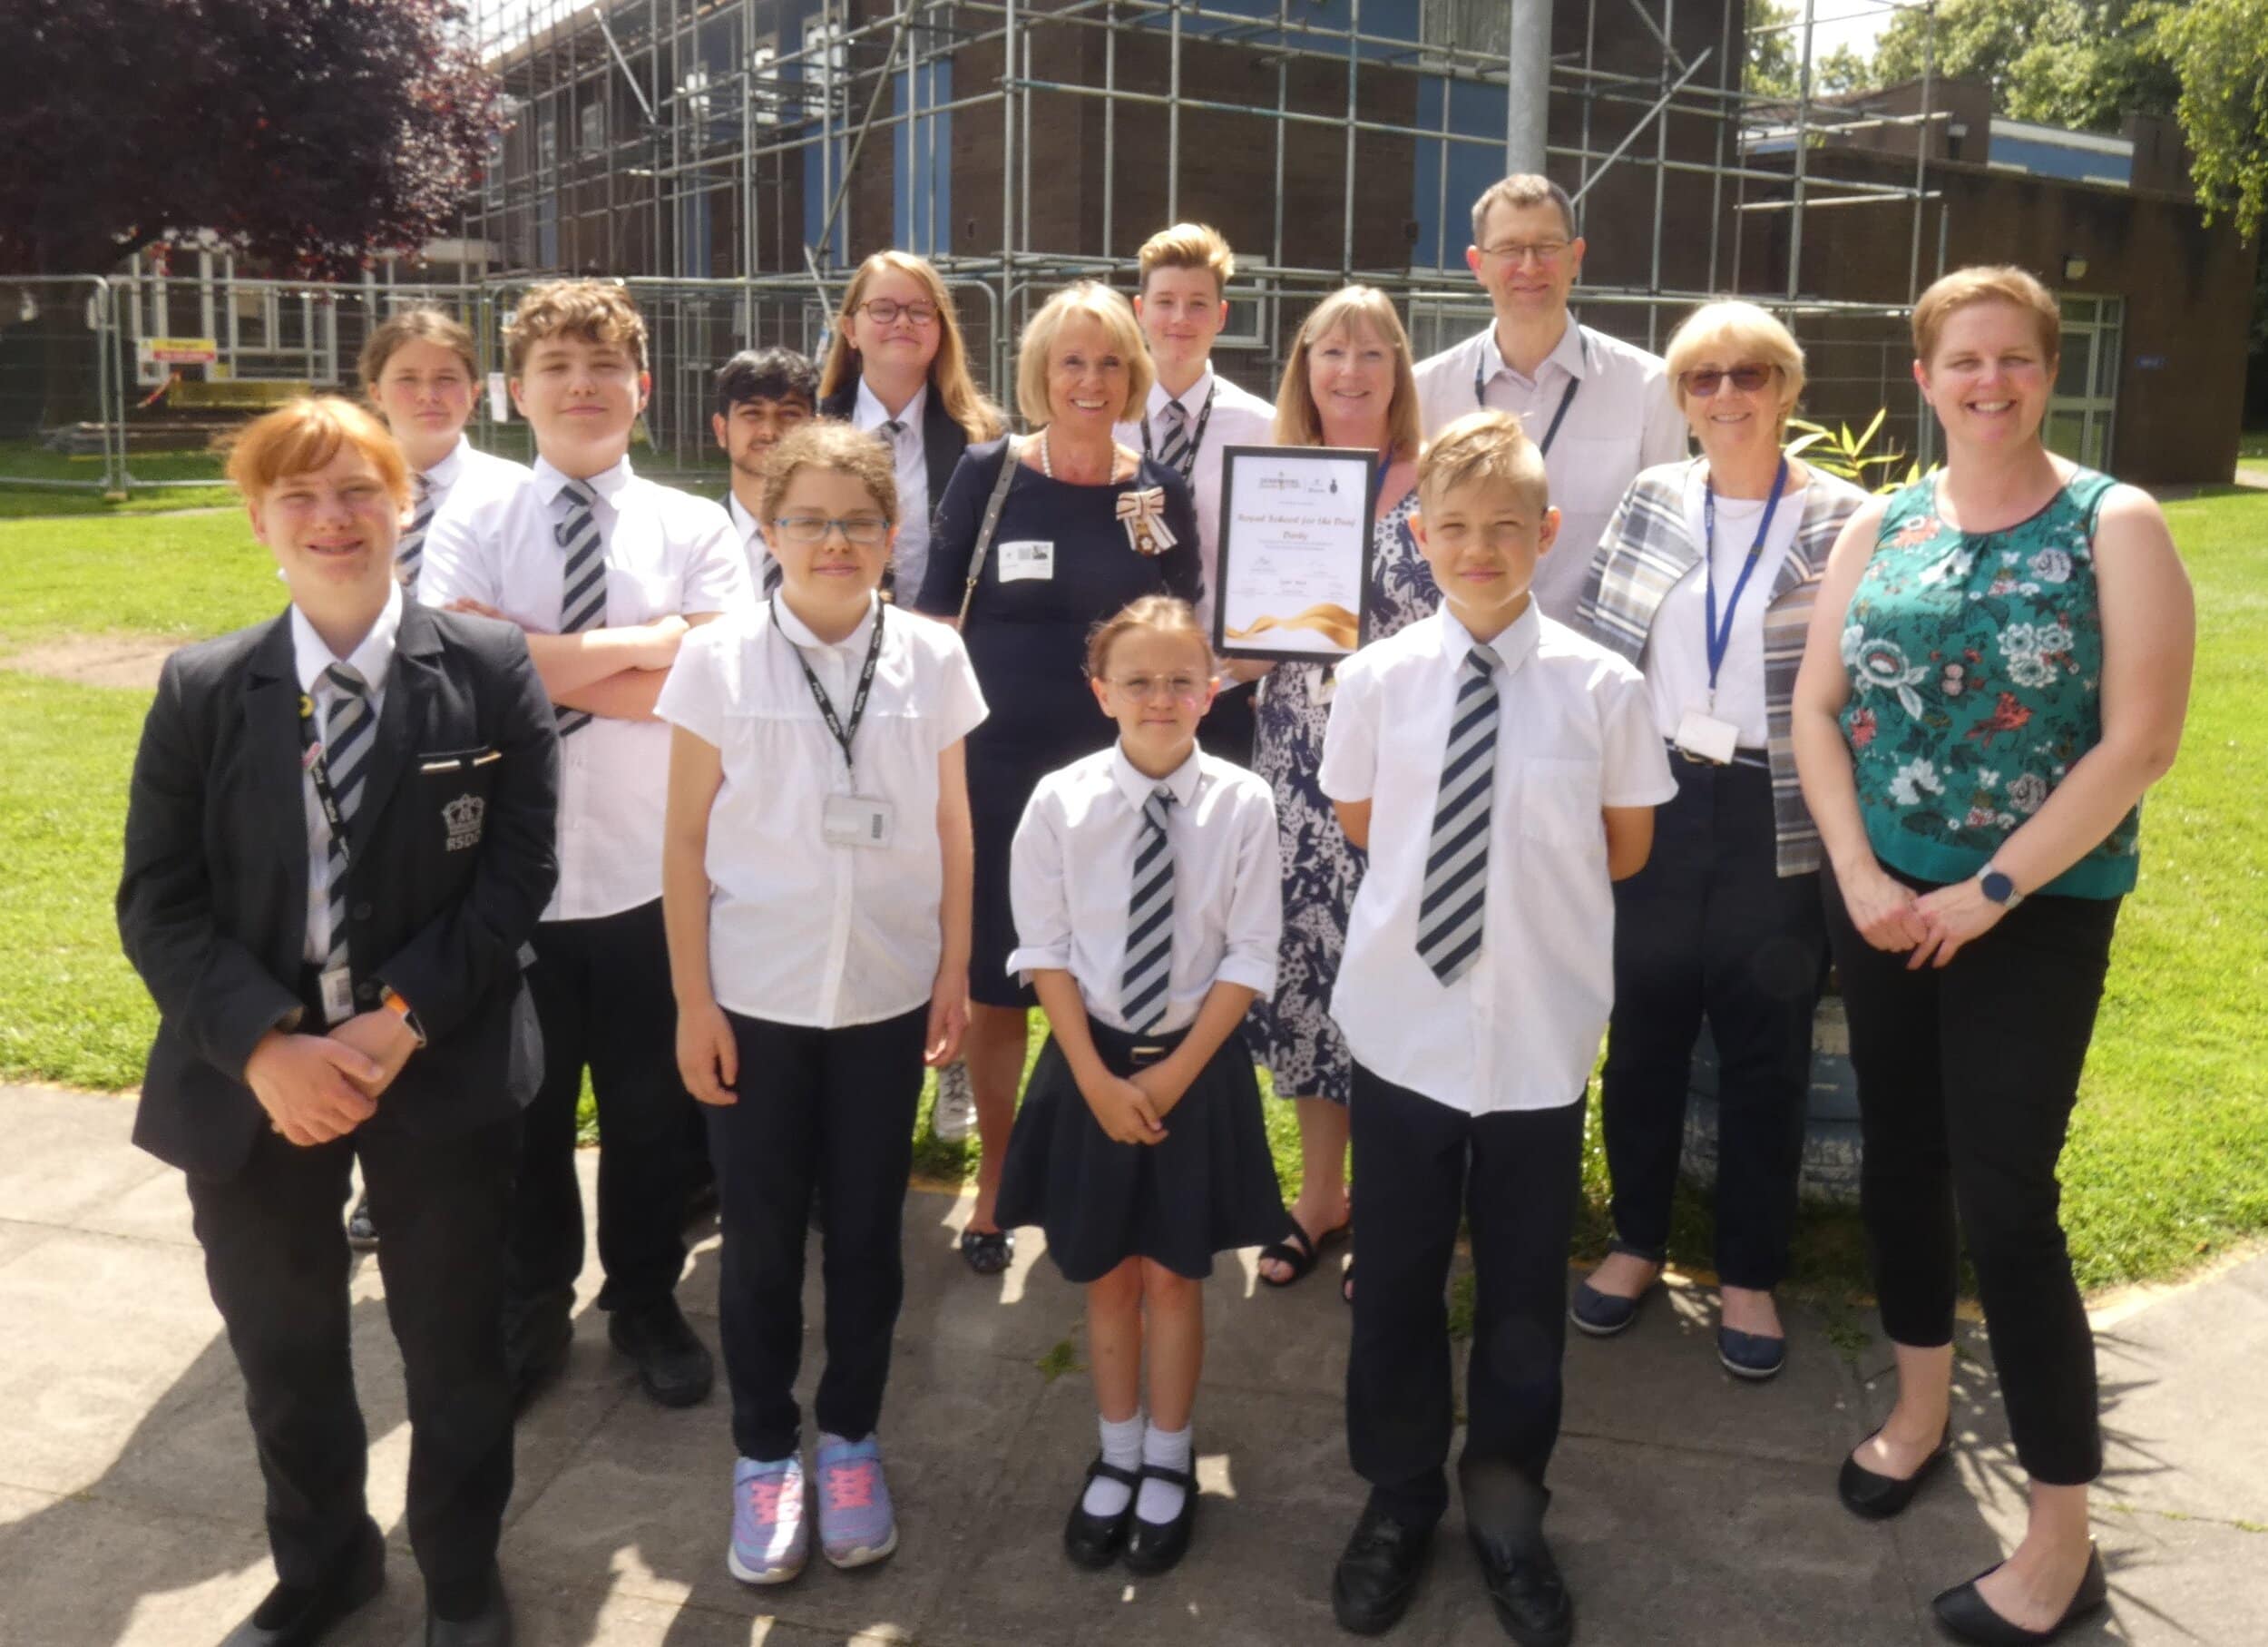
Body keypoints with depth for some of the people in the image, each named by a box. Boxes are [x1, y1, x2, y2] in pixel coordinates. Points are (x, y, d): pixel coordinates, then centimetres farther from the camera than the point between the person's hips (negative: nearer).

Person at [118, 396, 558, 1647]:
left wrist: (399, 1023, -17)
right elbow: (157, 902, -3)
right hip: (252, 1079, 2)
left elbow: (515, 874, -8)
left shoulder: (491, 672, -4)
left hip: (440, 1071, -2)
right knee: (281, 1351, 19)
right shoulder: (201, 689, 1)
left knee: (453, 1344, 14)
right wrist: (266, 1046, -16)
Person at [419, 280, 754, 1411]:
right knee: (521, 1107, 15)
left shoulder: (695, 529, -1)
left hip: (653, 873, 0)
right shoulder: (468, 529, 0)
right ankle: (530, 1310, 38)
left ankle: (645, 1302, 38)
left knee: (651, 1105, 15)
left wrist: (545, 669, -15)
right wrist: (644, 645, -16)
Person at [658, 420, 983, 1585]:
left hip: (886, 993, 1)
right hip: (756, 996, -1)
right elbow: (687, 840, -4)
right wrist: (692, 1000, -6)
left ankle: (850, 1441, 32)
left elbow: (951, 828, 4)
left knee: (867, 1231, 13)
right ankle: (763, 1456, 28)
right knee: (761, 1237, 11)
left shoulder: (931, 658, -2)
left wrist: (955, 971, 3)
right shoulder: (718, 660, -6)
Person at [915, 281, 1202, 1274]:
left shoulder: (1159, 492, 4)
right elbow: (937, 622, 2)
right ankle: (994, 1178, 25)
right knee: (995, 983, 7)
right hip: (998, 767, -1)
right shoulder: (989, 475, -1)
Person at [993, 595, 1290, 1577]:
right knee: (1105, 1276, 12)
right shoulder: (1060, 800, -8)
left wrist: (1175, 1073, -11)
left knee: (1173, 1276, 10)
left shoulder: (1242, 804, -10)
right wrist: (1097, 1077, -10)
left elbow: (1250, 959, -7)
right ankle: (1116, 1458, 32)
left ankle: (1167, 1465, 30)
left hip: (1199, 1064, -1)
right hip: (1090, 1062, 1)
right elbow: (1044, 950, -5)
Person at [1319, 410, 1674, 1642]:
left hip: (1540, 1033, 0)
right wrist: (1449, 876, 7)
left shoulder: (1602, 687, -8)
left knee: (1524, 1286, 14)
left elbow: (1627, 845, 5)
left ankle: (1506, 1511, 37)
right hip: (1404, 1023, 1)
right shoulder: (1375, 679, -6)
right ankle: (1397, 1500, 37)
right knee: (1395, 1279, 14)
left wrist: (1530, 887, 5)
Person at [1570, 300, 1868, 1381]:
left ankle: (1750, 1276, 23)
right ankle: (1637, 1241, 30)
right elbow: (1594, 646, 7)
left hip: (1773, 816, -2)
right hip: (1652, 799, 3)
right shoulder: (1649, 501, 5)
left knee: (1765, 1050, 8)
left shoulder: (1840, 519, -4)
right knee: (1642, 1033, 13)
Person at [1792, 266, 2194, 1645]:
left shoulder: (2114, 527, -6)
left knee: (2006, 1202, -5)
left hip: (2036, 913, -4)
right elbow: (1817, 708, 4)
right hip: (1879, 899, 5)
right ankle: (1923, 1405, 37)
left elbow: (2140, 741, -13)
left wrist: (1989, 891, -15)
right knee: (1900, 1162, 14)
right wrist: (1860, 874, -9)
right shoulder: (1879, 527, 6)